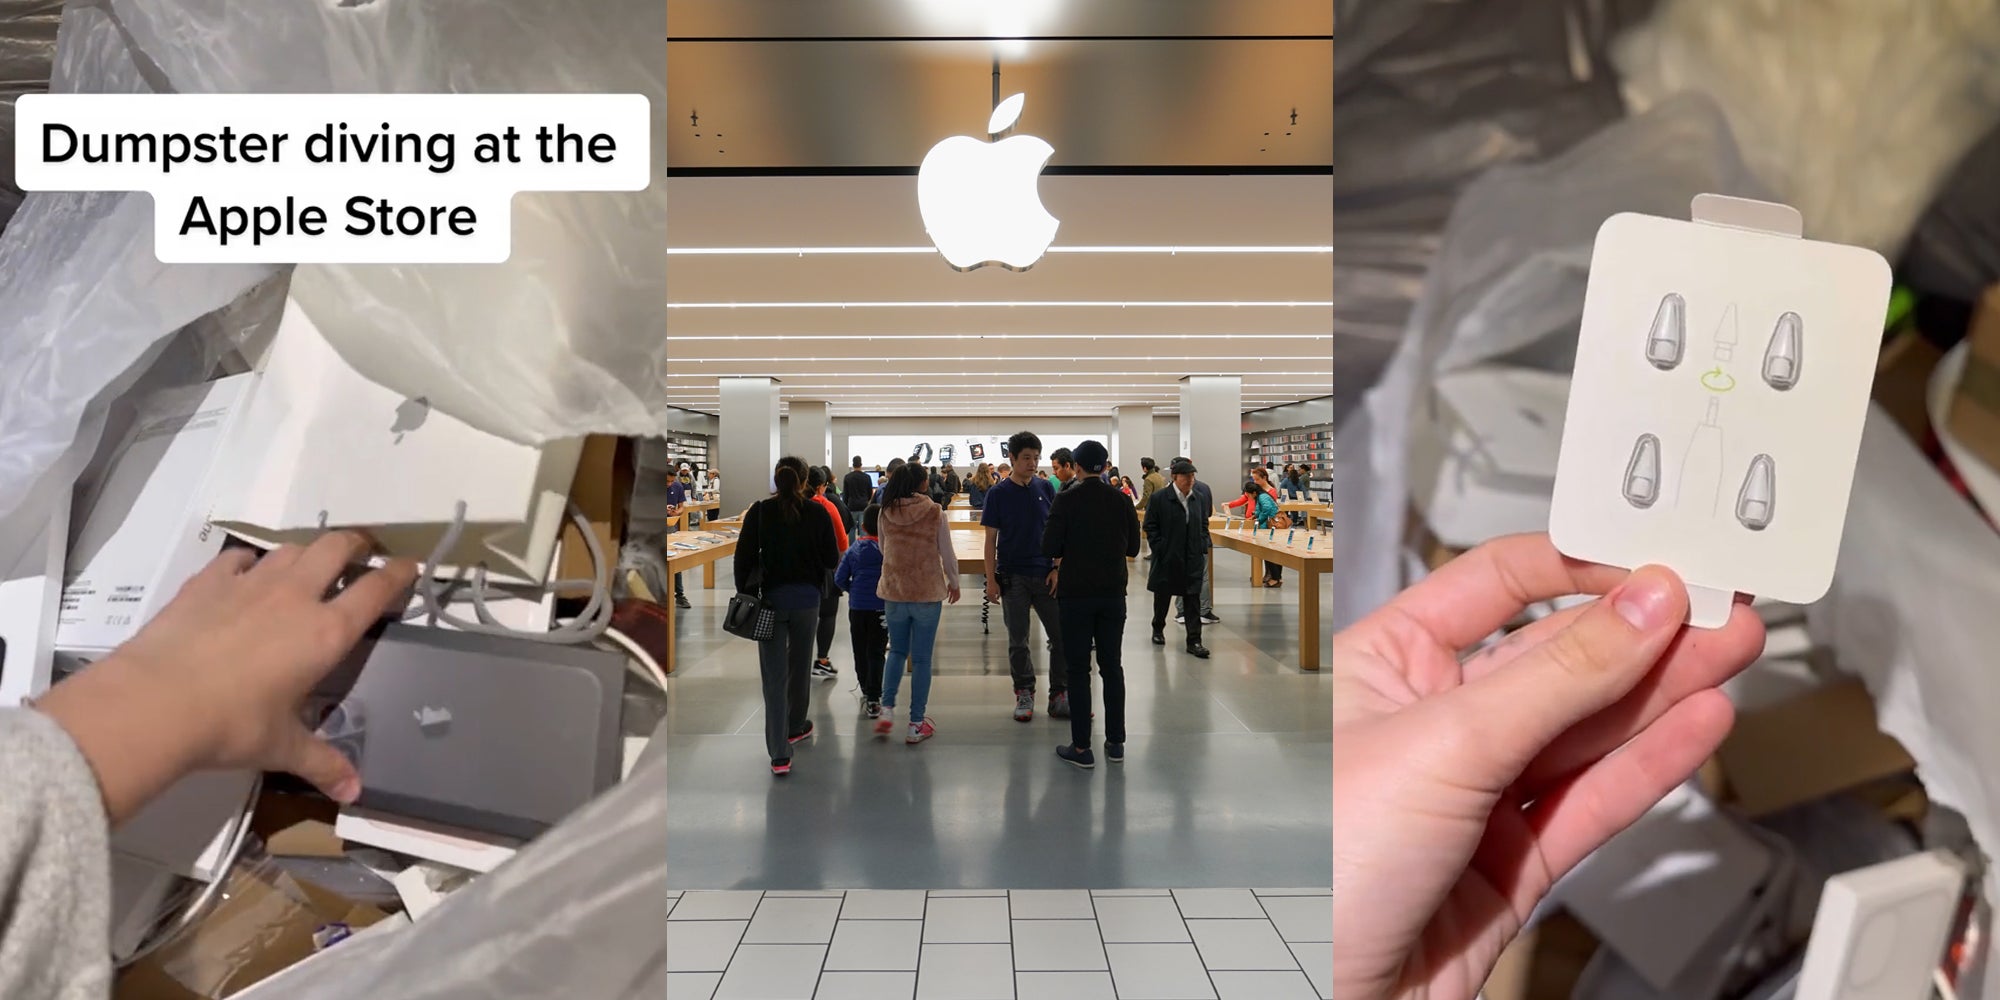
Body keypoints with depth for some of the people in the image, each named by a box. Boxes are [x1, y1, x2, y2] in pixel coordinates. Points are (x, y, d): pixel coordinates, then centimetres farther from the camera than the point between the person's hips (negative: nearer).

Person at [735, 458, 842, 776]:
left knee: (774, 675, 0)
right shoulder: (817, 513, -5)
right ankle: (795, 726, 39)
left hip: (770, 598, 0)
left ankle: (779, 755, -4)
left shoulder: (759, 511, -4)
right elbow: (831, 559, -1)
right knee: (800, 665, 20)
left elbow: (743, 557, -3)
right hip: (807, 598, 1)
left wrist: (745, 595, 7)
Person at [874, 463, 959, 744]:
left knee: (896, 651, 21)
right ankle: (917, 724, 12)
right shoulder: (935, 513, -11)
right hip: (928, 594, -3)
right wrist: (954, 583, 11)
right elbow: (947, 554, -4)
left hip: (893, 593, 3)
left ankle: (887, 710, 10)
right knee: (921, 658, 6)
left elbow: (883, 551, 9)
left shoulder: (885, 514, -4)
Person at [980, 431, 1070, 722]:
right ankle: (1024, 694, 23)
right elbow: (991, 538, -2)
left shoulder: (1046, 488, 3)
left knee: (1062, 636, 1)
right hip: (1013, 576, -2)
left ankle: (1060, 696, 13)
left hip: (1046, 575, 2)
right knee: (1018, 641, 8)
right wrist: (991, 578, -6)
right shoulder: (999, 493, -3)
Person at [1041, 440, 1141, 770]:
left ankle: (1081, 747, 6)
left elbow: (1049, 547, -12)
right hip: (1113, 593, 3)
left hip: (1076, 593, -3)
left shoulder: (1066, 500, -11)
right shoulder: (1121, 500, 0)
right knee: (1112, 666, 12)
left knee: (1078, 669, 4)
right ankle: (1115, 743, 18)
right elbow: (1132, 547, 7)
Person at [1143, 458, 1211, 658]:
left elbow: (1204, 526, 15)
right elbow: (1150, 527, -5)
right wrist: (1160, 549, -12)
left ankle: (1194, 641, 2)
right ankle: (1158, 630, 36)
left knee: (1193, 599, -1)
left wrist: (1203, 549, 4)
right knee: (1162, 596, 13)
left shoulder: (1199, 499, 7)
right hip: (1167, 559, -3)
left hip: (1193, 559, 3)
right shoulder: (1160, 499, -7)